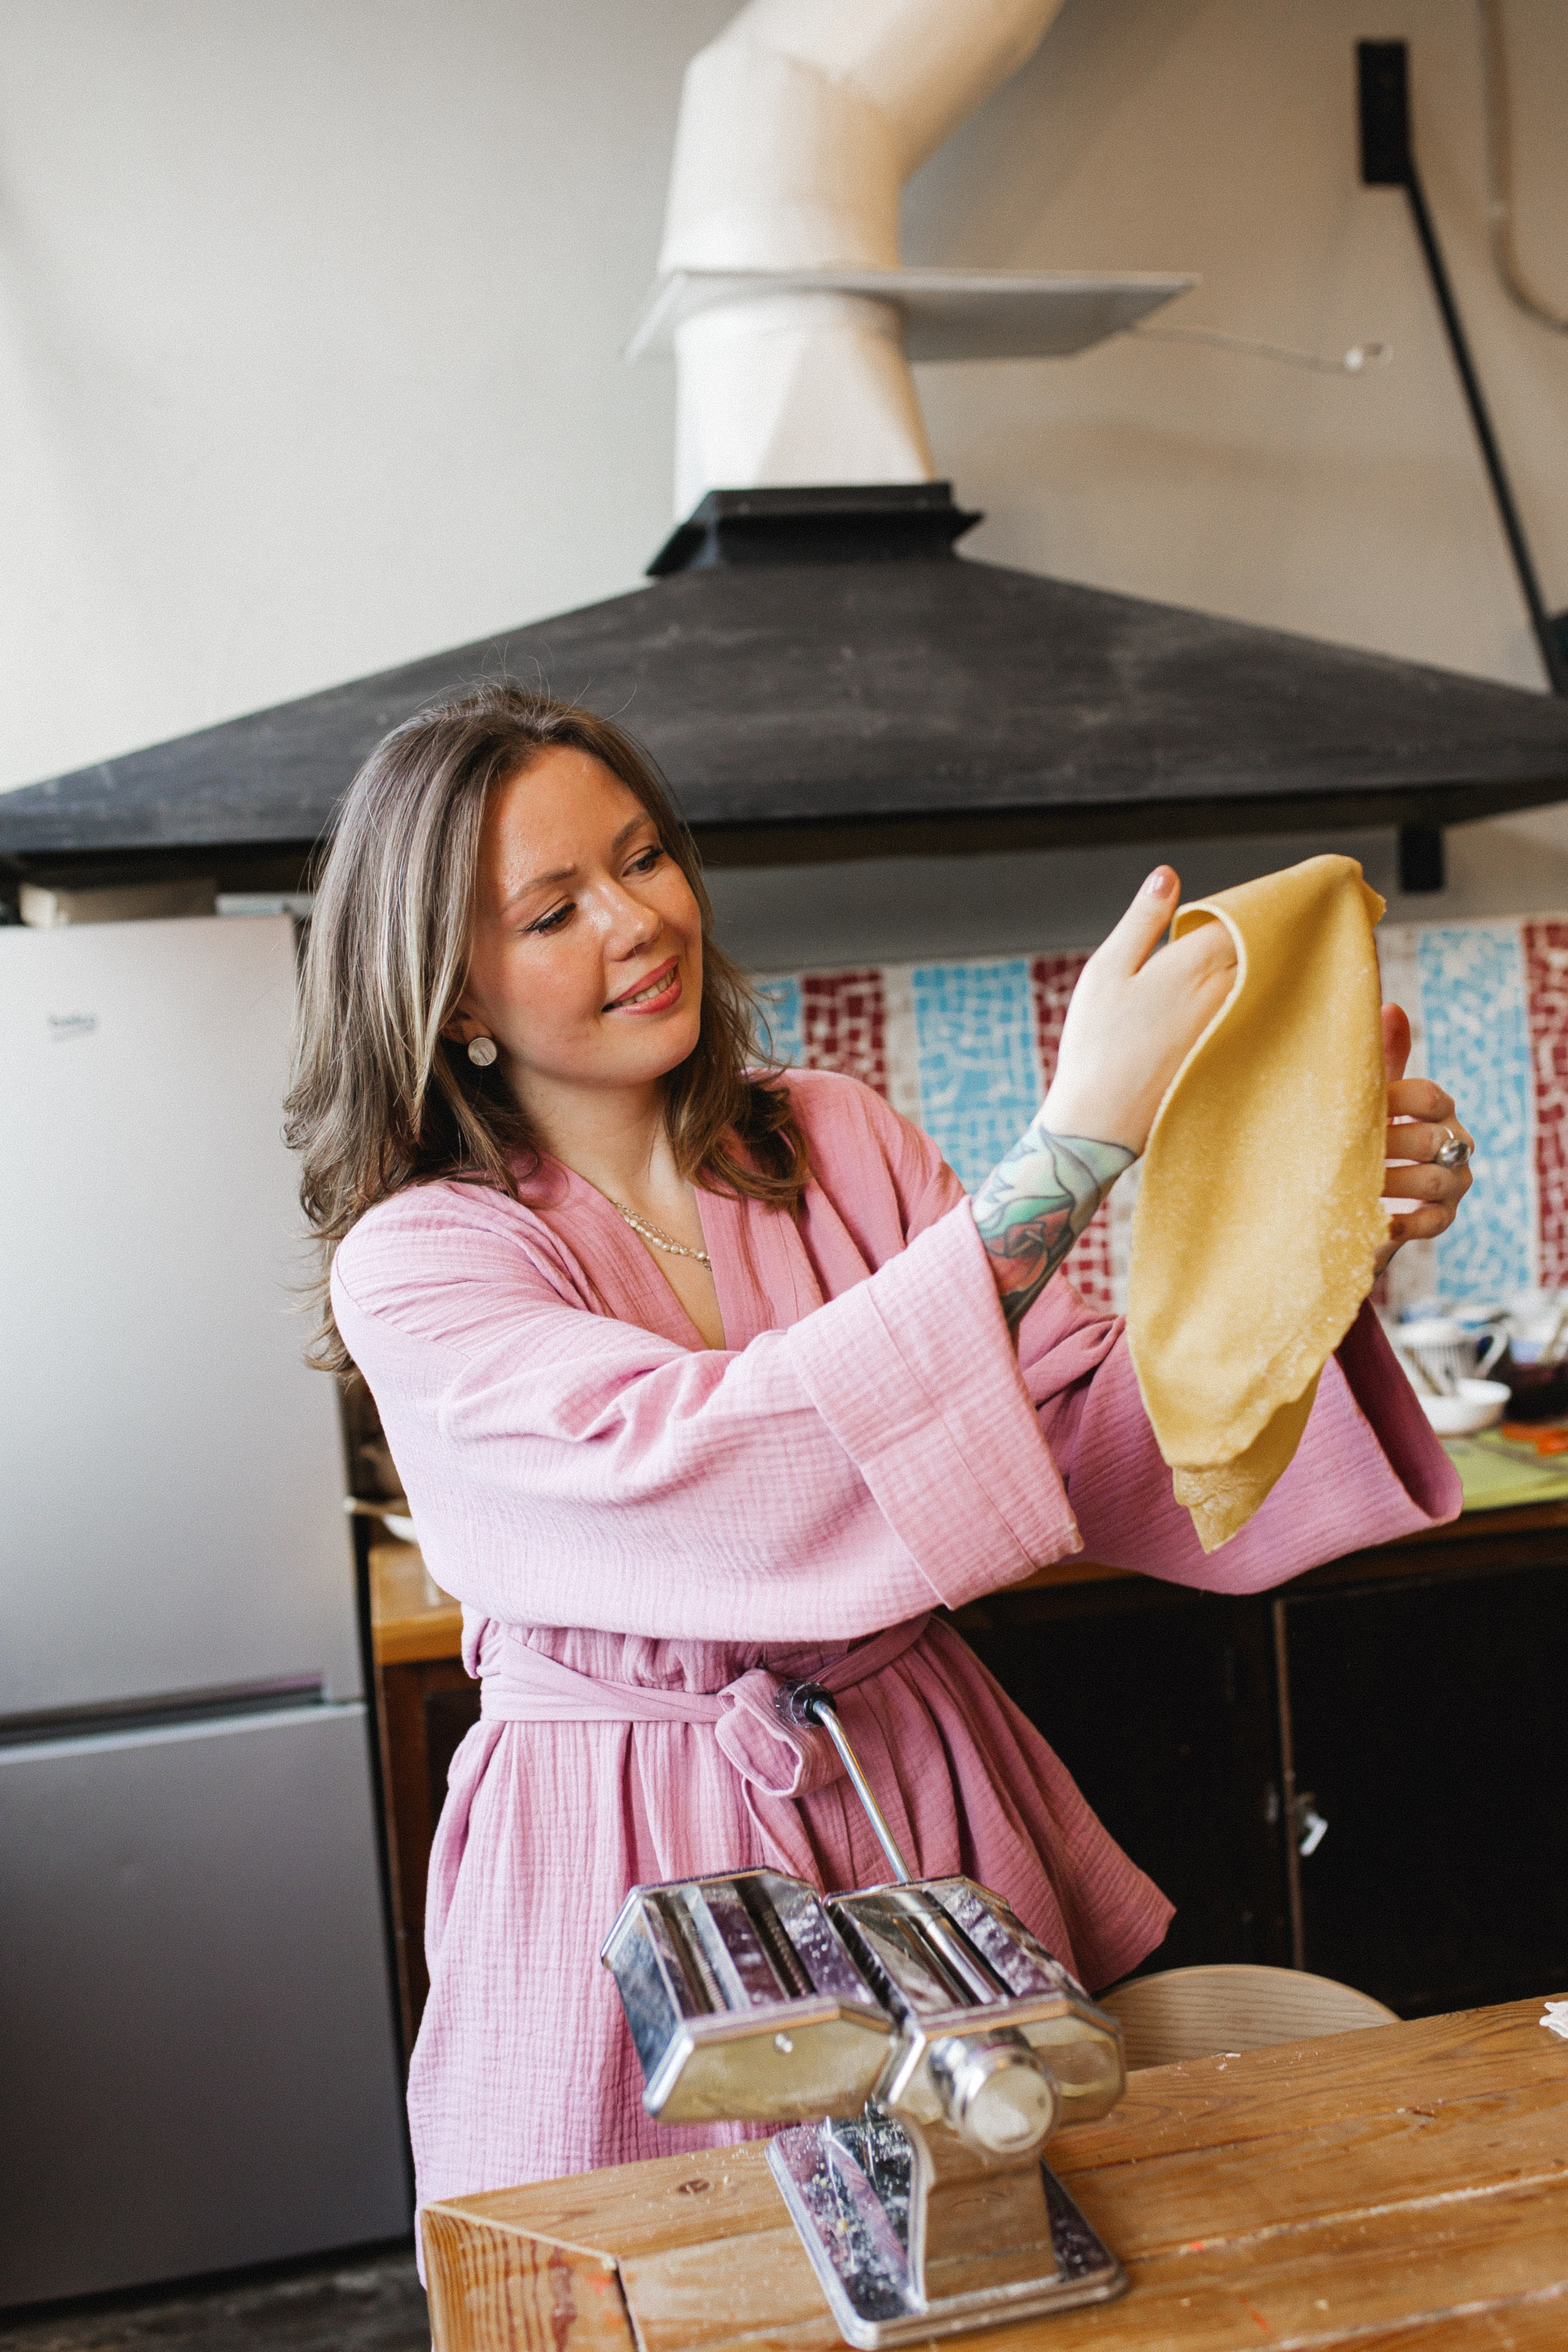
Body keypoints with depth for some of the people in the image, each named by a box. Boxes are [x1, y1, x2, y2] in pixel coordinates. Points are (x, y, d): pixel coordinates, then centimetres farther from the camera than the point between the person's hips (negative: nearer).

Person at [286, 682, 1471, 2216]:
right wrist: (1077, 1140, -35)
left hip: (931, 1795, 4)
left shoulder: (834, 1139, 1)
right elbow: (707, 1465, -31)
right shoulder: (415, 1267, -13)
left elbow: (1092, 1438, -4)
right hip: (640, 1857, -3)